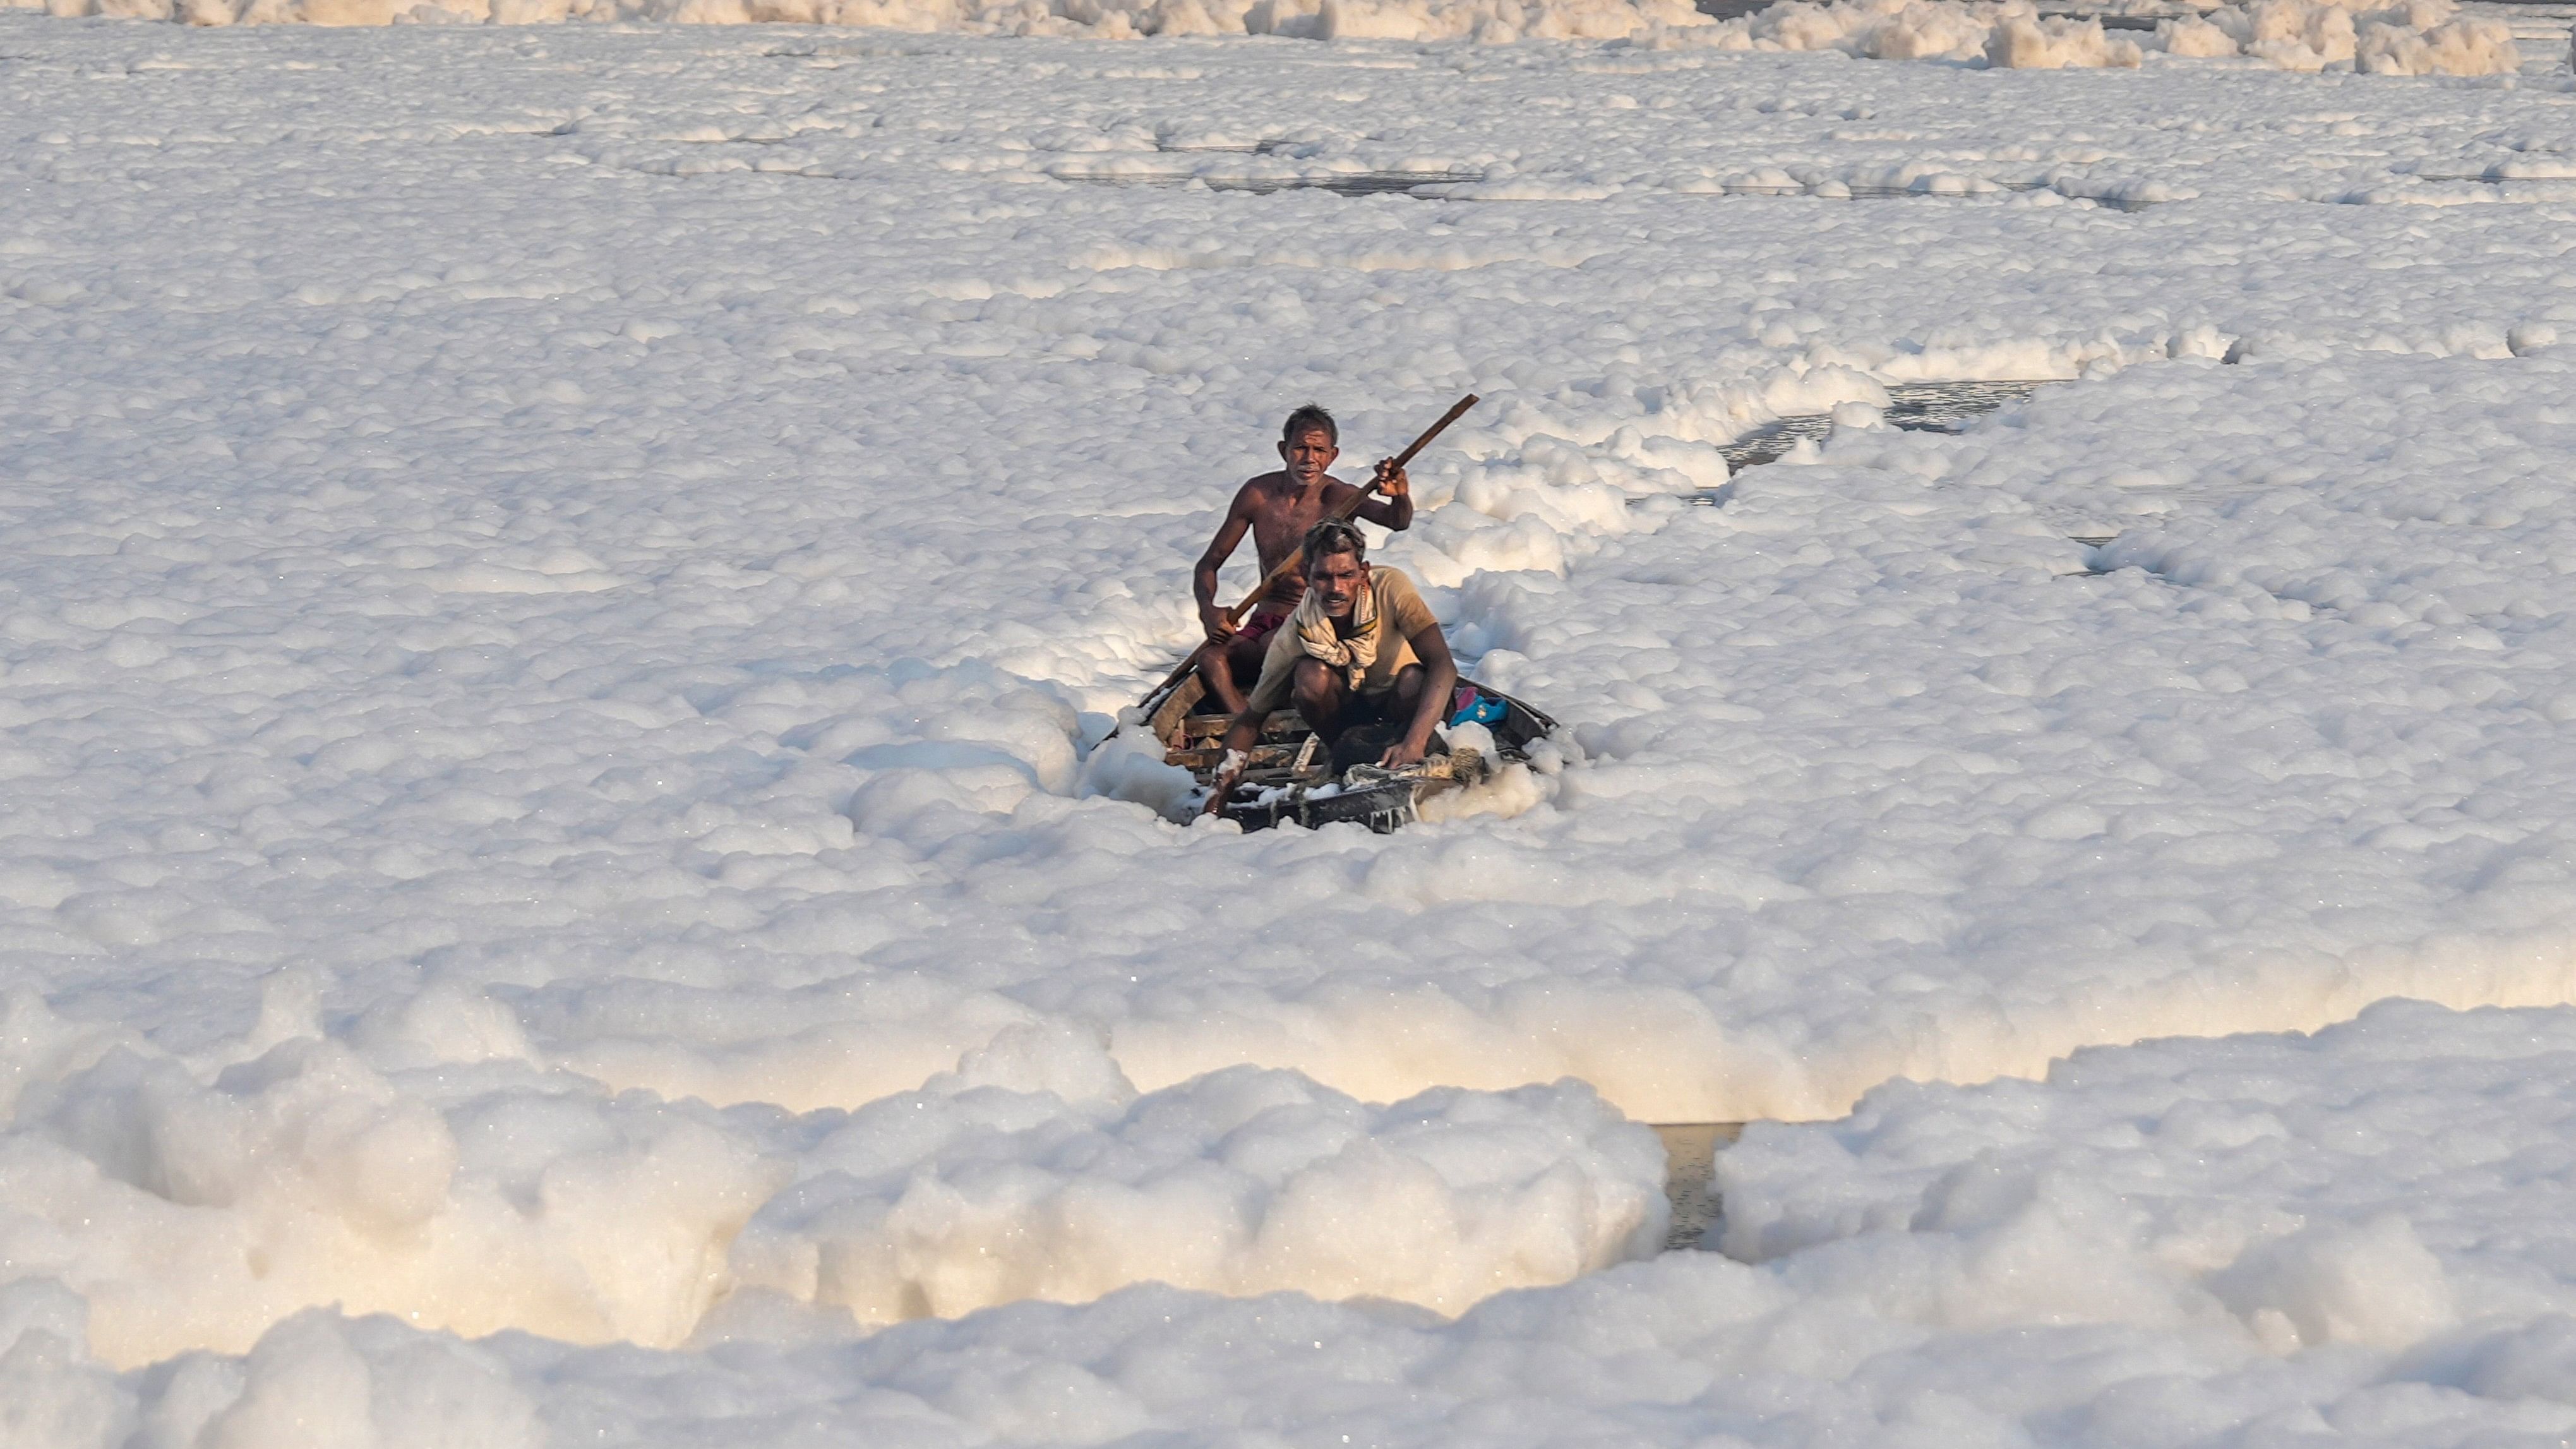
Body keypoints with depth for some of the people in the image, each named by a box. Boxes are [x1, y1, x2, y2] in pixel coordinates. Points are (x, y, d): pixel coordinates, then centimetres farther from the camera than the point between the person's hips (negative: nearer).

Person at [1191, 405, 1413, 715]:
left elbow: (1397, 521, -28)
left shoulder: (1338, 497, -8)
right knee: (1210, 659, -27)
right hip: (1264, 623, 4)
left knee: (1273, 644, -36)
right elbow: (1209, 564, 6)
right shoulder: (1258, 494, 0)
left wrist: (1400, 499, -53)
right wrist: (1208, 610, -15)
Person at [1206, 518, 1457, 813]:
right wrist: (1221, 790, -31)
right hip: (1350, 710, 1)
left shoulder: (1391, 588, -29)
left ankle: (1412, 766, -11)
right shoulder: (1293, 637, -25)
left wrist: (1414, 742, -52)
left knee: (1413, 678, -35)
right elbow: (1249, 720, -17)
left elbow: (1443, 666, -37)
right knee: (1311, 675, -30)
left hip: (1401, 708, -1)